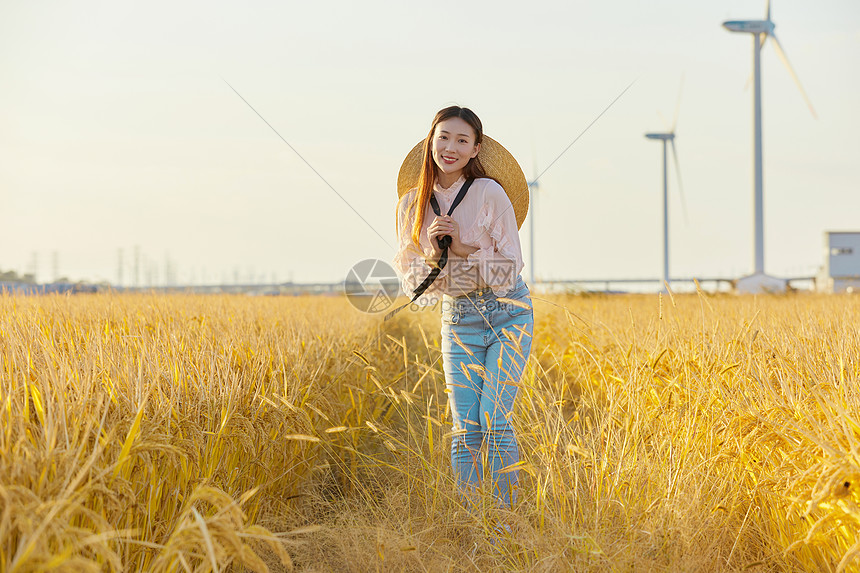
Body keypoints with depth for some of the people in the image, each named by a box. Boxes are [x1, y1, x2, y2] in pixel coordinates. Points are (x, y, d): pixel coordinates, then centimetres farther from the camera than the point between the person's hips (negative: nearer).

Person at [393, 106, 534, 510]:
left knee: (494, 419, -11)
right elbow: (409, 274, 4)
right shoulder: (413, 203, 2)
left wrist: (464, 248, -21)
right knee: (464, 430, -1)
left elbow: (510, 267, -8)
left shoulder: (490, 192, -9)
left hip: (508, 313, -3)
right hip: (458, 319, 3)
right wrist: (434, 253, -15)